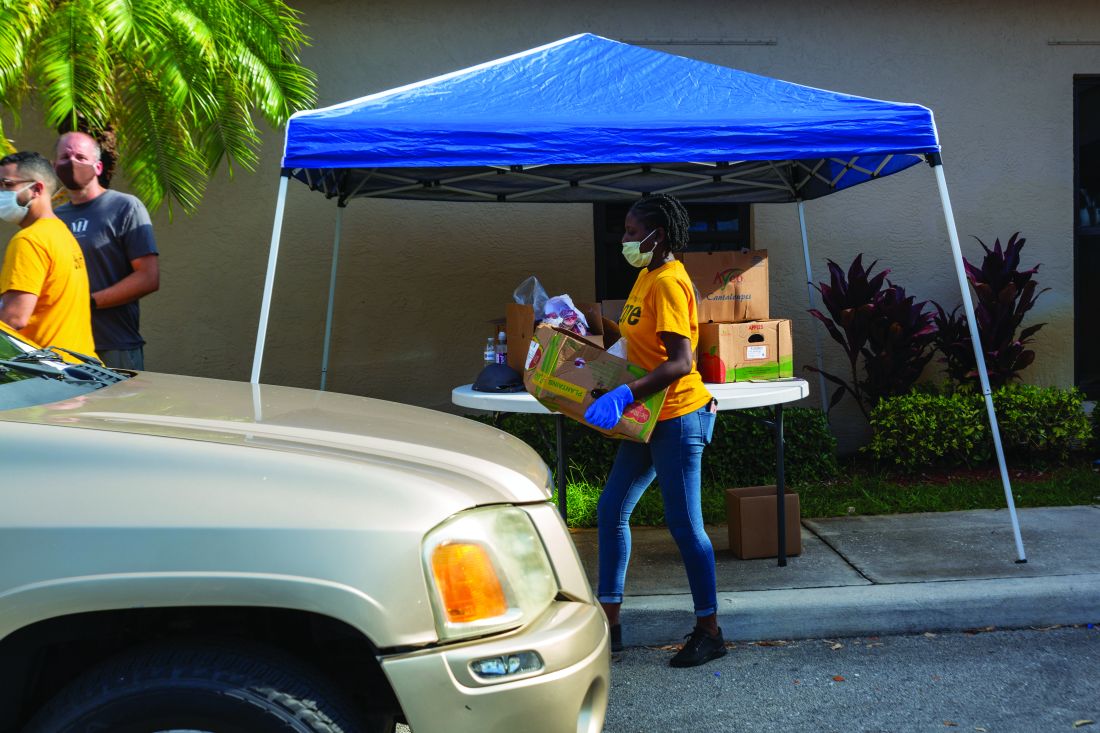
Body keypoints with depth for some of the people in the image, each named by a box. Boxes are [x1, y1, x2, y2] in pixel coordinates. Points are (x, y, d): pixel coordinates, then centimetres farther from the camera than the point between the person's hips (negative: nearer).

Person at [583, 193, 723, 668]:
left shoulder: (667, 282, -19)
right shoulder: (648, 275, 12)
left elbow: (680, 362, -27)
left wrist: (624, 395, -32)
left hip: (677, 416, -10)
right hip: (650, 416, 10)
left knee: (684, 525, -3)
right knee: (612, 510, 11)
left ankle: (709, 632, 10)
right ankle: (608, 621, 18)